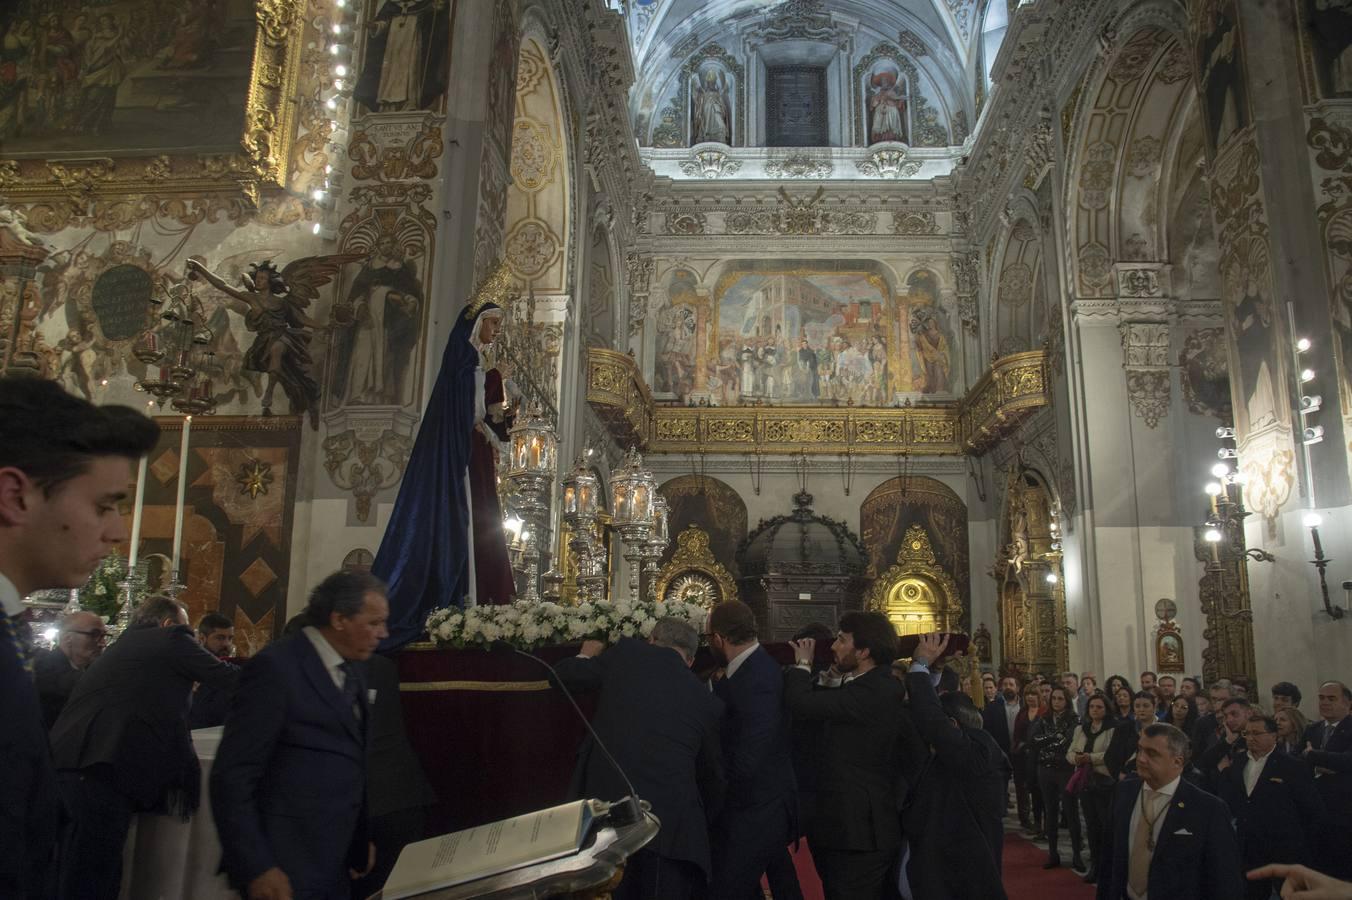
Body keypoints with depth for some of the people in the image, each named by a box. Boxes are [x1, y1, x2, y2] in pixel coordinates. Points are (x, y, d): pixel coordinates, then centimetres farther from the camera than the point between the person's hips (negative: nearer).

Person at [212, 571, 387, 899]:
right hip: (286, 869, -8)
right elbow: (231, 776, -17)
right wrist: (256, 869, -19)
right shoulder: (276, 667, -15)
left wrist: (361, 840, 10)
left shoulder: (353, 671, 10)